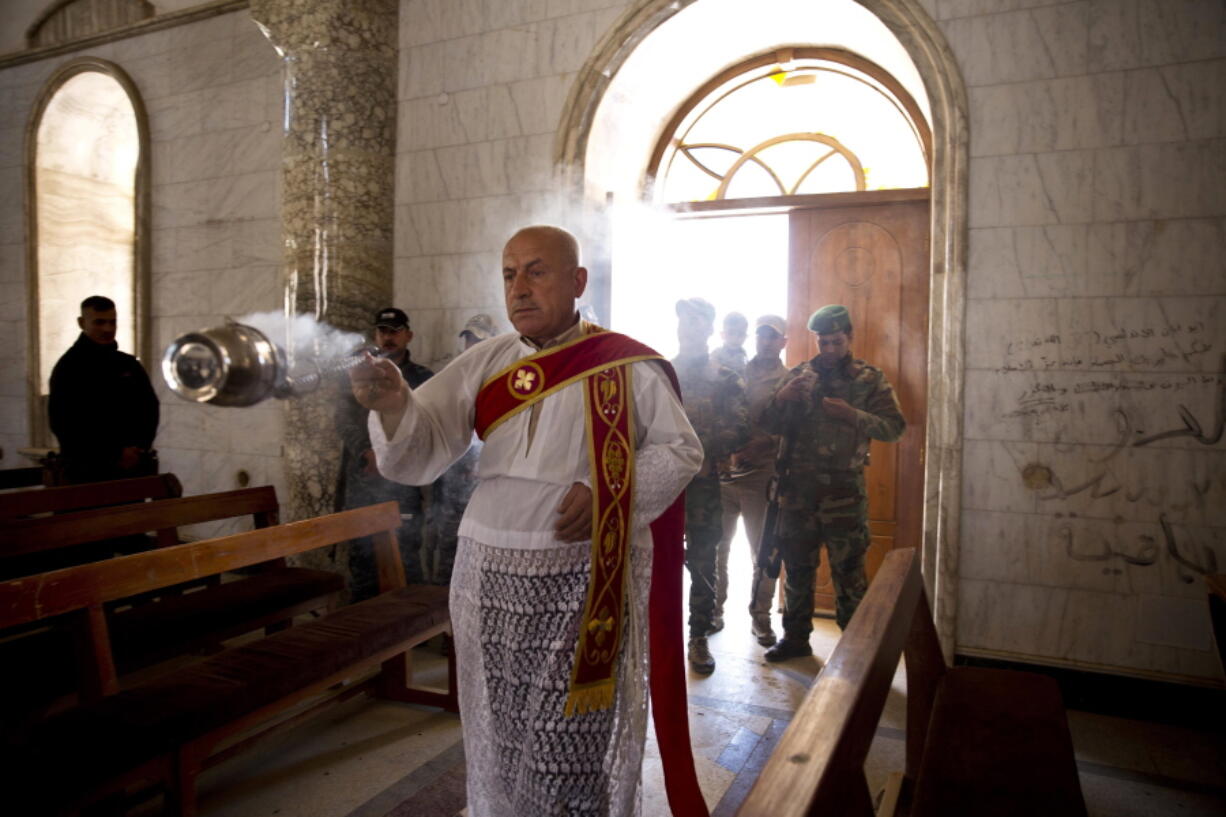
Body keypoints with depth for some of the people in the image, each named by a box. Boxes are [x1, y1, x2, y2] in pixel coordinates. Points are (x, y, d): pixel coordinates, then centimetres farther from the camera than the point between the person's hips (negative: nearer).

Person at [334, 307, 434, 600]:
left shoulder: (424, 380, 7)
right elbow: (346, 420, -2)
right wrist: (366, 452, -20)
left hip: (403, 487, -2)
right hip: (360, 485, 2)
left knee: (406, 563, -5)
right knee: (361, 562, 8)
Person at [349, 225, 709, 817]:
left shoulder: (630, 366, -3)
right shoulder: (485, 363, 6)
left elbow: (680, 449, 0)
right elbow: (422, 447, 0)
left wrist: (608, 492, -15)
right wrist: (394, 403, -22)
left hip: (585, 580, -3)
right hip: (490, 574, 3)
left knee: (572, 747, 2)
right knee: (499, 736, 14)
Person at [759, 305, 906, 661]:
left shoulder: (870, 379, 2)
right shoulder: (798, 375, 8)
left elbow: (894, 427, -6)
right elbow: (770, 425, 5)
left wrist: (853, 415, -20)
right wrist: (781, 398, -16)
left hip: (844, 492, -3)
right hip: (797, 487, 3)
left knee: (849, 571, 4)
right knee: (797, 566, 12)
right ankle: (796, 637, 26)